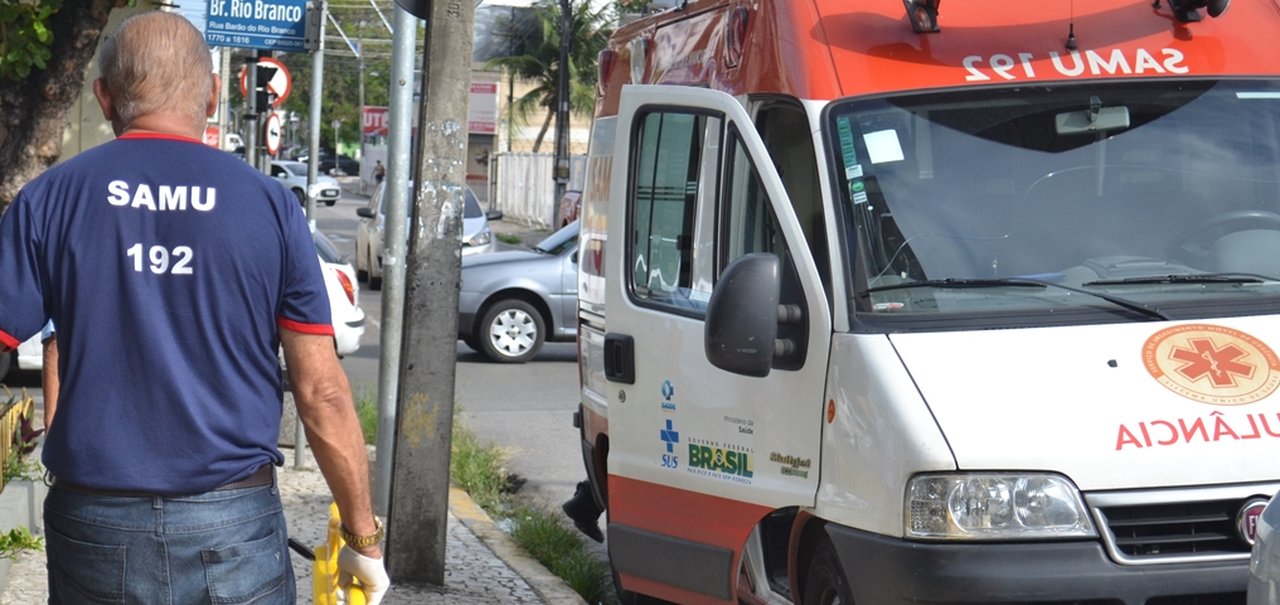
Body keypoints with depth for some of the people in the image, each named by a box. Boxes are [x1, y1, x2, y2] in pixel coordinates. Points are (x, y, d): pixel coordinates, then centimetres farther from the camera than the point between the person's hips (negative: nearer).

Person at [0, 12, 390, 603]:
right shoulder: (270, 204, -1)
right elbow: (322, 393, -2)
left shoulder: (48, 200, -1)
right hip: (235, 530, 0)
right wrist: (364, 539, 7)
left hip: (95, 532, 1)